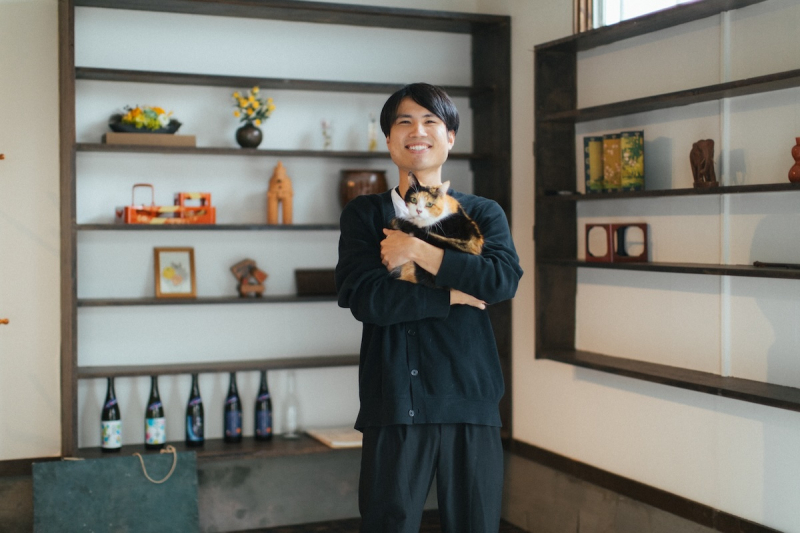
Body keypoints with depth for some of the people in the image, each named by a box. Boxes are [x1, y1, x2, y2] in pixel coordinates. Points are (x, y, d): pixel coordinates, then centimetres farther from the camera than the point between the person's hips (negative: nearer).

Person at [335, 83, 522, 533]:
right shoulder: (364, 214, 8)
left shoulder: (484, 214, 10)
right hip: (393, 404, -1)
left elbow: (505, 279, -10)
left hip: (469, 399, 1)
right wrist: (451, 296, -9)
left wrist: (421, 251, -11)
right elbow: (363, 297, -8)